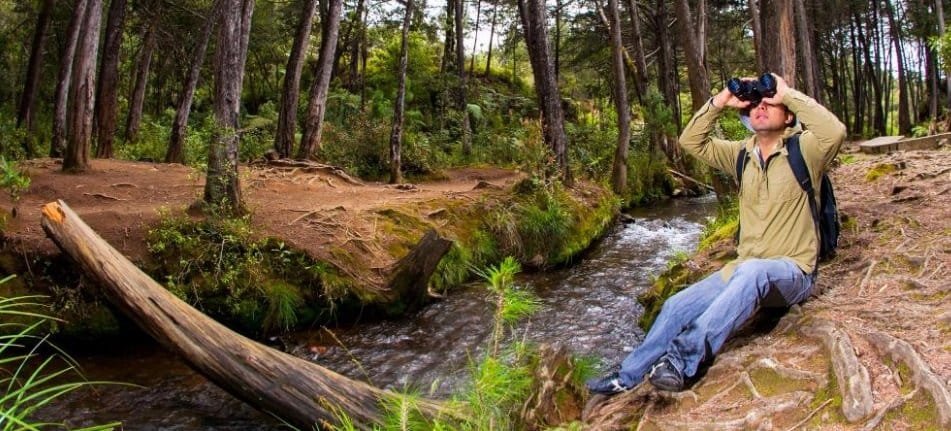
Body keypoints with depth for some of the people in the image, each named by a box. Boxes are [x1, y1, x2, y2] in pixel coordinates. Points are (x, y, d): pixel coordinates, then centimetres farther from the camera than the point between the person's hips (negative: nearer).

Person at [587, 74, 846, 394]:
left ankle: (682, 358, -41)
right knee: (677, 306, -8)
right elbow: (691, 142, 8)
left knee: (751, 271, -40)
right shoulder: (743, 154, 9)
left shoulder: (803, 150, -7)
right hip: (744, 270, 6)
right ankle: (628, 376, 3)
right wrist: (719, 102, -4)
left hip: (791, 273, -6)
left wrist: (788, 94, -21)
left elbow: (835, 131, -29)